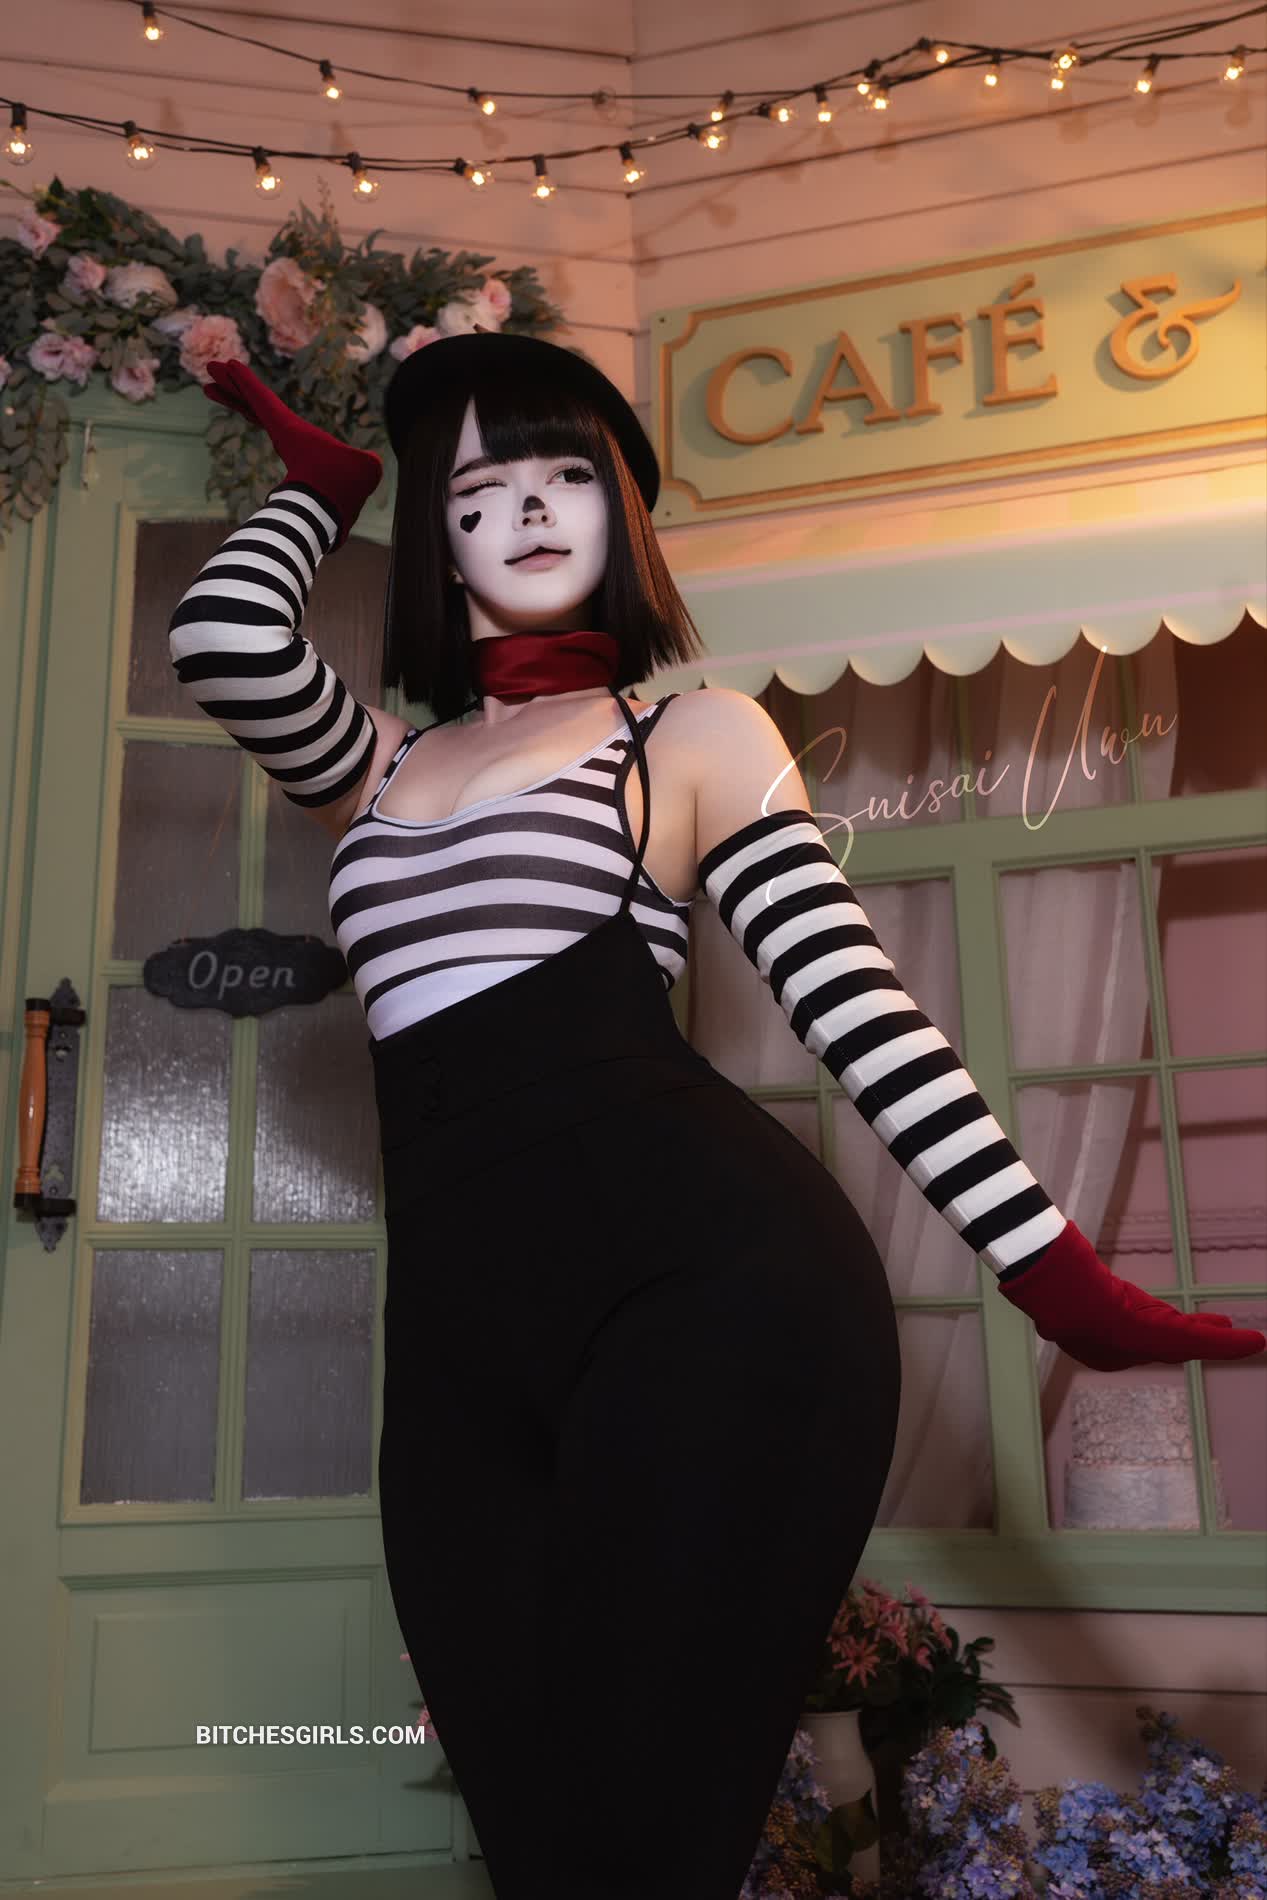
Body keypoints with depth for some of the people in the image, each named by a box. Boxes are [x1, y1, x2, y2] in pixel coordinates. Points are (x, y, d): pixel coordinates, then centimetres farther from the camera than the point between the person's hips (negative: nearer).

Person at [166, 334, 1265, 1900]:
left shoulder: (695, 729, 12)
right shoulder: (375, 764, 23)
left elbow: (857, 1004, 3)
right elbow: (225, 640, 3)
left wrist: (1059, 1275, -4)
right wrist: (322, 477, 25)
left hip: (706, 1286, -4)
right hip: (461, 1354, 4)